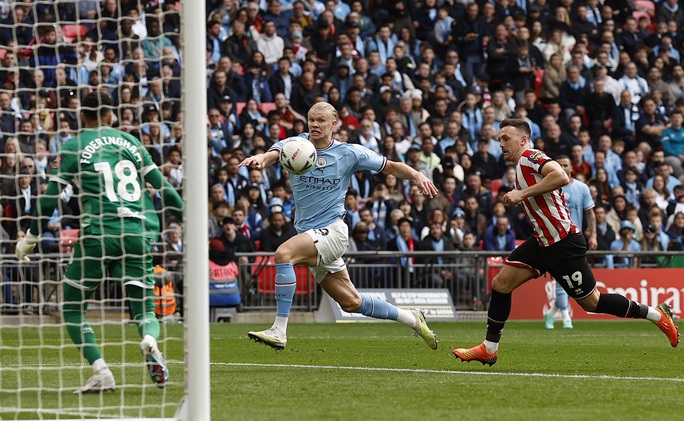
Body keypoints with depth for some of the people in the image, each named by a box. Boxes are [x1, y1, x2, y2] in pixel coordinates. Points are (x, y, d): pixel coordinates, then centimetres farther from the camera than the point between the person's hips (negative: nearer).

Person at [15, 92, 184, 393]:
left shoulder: (73, 148, 5)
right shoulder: (131, 142, 15)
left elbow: (50, 198, 3)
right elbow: (162, 187, 16)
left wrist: (30, 239, 13)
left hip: (98, 233, -3)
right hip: (139, 232, 3)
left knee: (72, 309, 11)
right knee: (144, 308, 8)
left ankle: (101, 372, -7)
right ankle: (149, 340, -29)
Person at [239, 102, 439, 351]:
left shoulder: (349, 153, -2)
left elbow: (391, 167, 7)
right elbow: (274, 154, -19)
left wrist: (417, 176, -13)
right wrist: (260, 160, -44)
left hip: (332, 229, -5)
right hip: (308, 233, 5)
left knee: (283, 254, -30)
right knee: (351, 303, 12)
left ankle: (279, 332, -30)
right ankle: (412, 319, 32)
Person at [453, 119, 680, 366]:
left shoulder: (530, 157, -15)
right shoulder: (521, 165, 15)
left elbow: (561, 177, -33)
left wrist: (522, 193, -29)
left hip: (563, 243, -10)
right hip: (543, 241, 10)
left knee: (591, 302, 0)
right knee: (501, 283, 1)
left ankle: (657, 314, 14)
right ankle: (489, 349, 7)